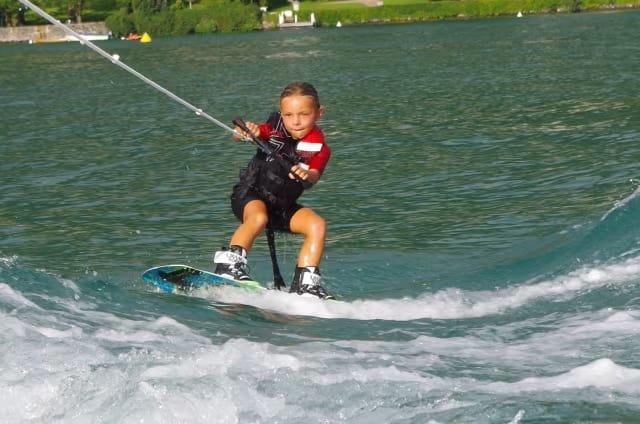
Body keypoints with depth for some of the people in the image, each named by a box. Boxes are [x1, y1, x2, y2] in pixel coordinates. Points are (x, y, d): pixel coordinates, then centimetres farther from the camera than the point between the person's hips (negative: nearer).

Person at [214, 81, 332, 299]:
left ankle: (305, 283, -12)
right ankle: (229, 265, -30)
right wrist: (245, 133, -52)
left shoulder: (319, 149, -10)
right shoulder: (274, 130, -13)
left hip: (283, 205, 4)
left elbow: (314, 175, -27)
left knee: (317, 226, -16)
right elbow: (239, 134, -27)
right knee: (259, 218, -35)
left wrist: (306, 175, -52)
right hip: (250, 195, -3)